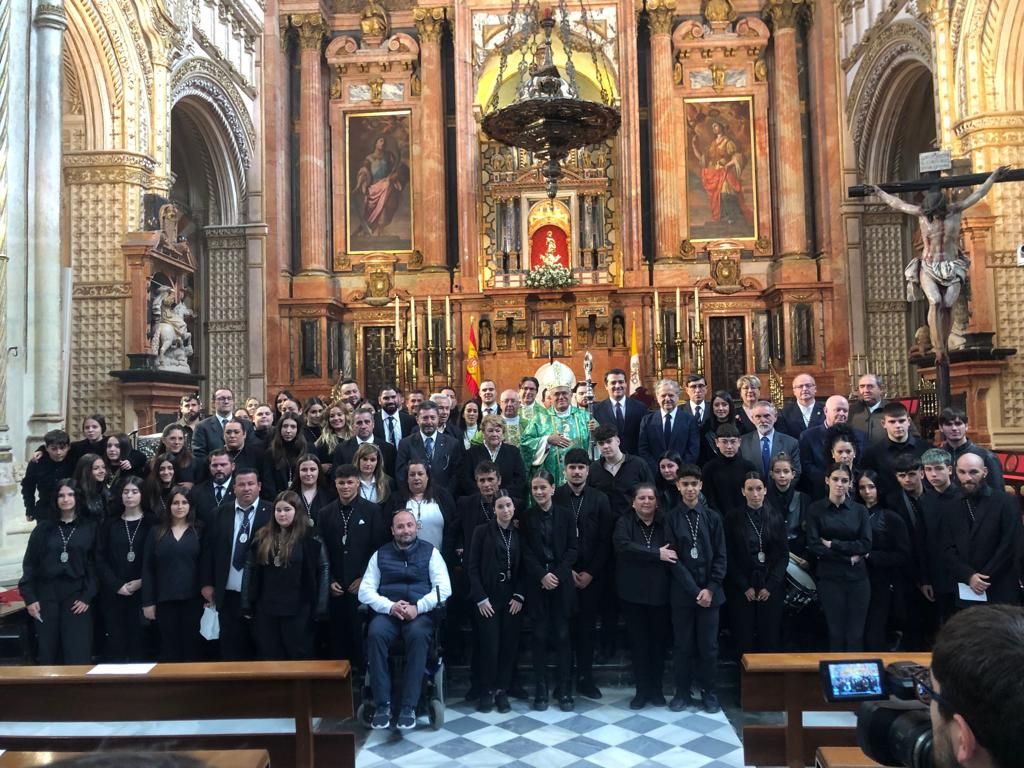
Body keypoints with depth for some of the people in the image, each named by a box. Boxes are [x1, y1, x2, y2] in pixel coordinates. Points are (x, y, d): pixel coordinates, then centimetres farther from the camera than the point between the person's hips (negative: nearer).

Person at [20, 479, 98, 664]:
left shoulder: (90, 527, 3)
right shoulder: (44, 528, 7)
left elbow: (95, 564, 0)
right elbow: (29, 563, 6)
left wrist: (88, 596, -8)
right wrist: (29, 597, -2)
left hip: (77, 596, -2)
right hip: (47, 595, 2)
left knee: (78, 656, -4)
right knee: (48, 654, 7)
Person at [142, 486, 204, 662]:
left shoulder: (198, 532, 3)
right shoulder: (156, 532, 6)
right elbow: (147, 569, 5)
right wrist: (148, 602, 0)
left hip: (192, 599, -1)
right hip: (164, 600, 1)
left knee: (191, 648, 4)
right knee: (168, 649, 8)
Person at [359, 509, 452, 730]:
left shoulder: (430, 552, 8)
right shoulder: (380, 554, 12)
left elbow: (444, 588, -1)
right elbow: (365, 591, 5)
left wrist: (418, 607, -16)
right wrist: (390, 606, -13)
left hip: (420, 613, -1)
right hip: (387, 612, 2)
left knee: (418, 634, -35)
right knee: (375, 633, -31)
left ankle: (409, 706, -27)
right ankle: (382, 704, -22)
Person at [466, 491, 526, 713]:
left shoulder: (519, 534, 7)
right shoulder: (482, 531, -2)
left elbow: (523, 568, 8)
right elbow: (472, 567, -5)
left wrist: (519, 596, -4)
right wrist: (480, 598, -11)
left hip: (513, 599, 3)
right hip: (488, 598, -3)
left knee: (509, 645, 3)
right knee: (489, 646, -4)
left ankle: (502, 691, 16)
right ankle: (486, 692, 12)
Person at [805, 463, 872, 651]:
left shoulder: (859, 510, 7)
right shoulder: (815, 510, 1)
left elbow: (866, 544, -3)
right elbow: (814, 546, -6)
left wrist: (832, 544, -8)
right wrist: (848, 557, -8)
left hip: (857, 577, 2)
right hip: (830, 578, -2)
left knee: (856, 634, 3)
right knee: (836, 633, 2)